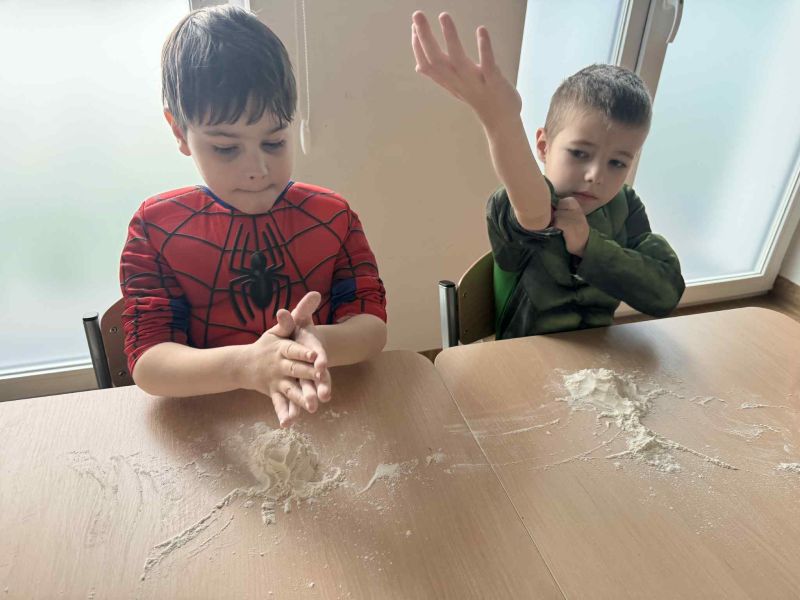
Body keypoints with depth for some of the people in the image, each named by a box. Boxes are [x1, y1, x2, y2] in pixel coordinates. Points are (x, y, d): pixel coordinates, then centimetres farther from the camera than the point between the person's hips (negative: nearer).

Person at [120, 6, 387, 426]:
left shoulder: (332, 216, -1)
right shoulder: (156, 228, -4)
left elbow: (372, 325, -5)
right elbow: (146, 362, -10)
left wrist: (319, 343, -27)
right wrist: (245, 366, -30)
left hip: (324, 412, 1)